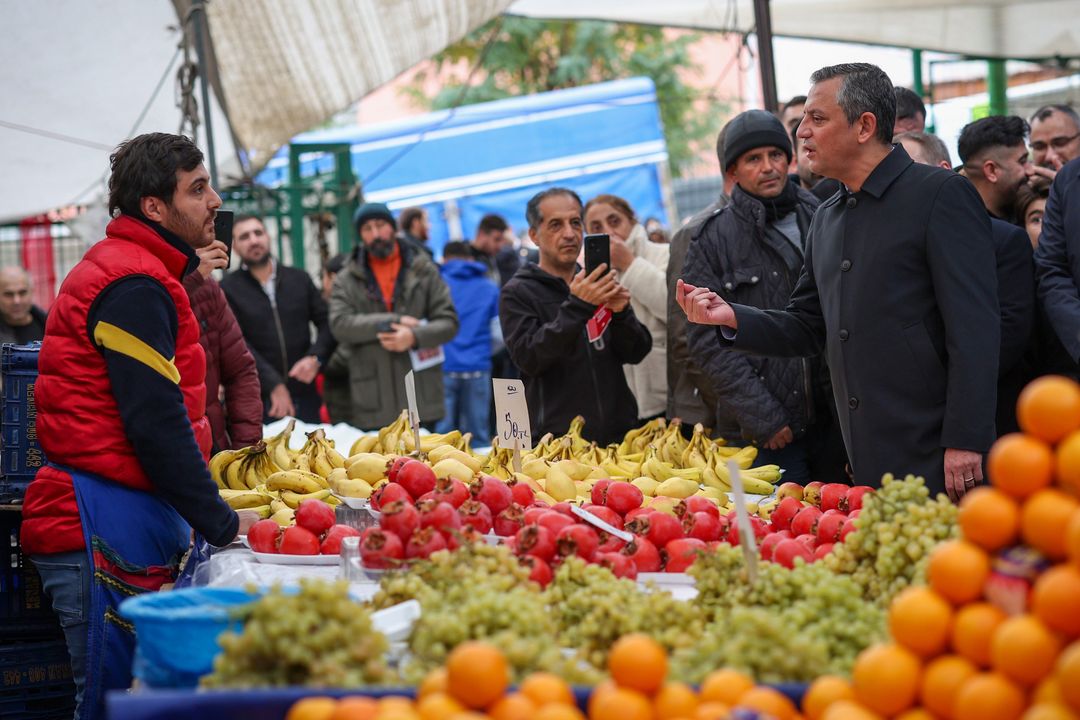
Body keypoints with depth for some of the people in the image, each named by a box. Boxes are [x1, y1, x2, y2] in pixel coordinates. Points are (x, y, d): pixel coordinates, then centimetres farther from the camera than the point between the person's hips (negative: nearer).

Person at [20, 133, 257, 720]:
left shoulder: (137, 274, 20)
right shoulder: (132, 286, -13)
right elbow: (155, 422, -18)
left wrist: (211, 513, 14)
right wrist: (219, 522, -12)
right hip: (108, 533, -10)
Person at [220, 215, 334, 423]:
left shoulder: (300, 279, 13)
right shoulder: (228, 289, 0)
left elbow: (326, 322, 12)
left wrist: (316, 358, -8)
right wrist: (274, 385, -17)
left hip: (304, 396, 3)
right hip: (258, 400, -3)